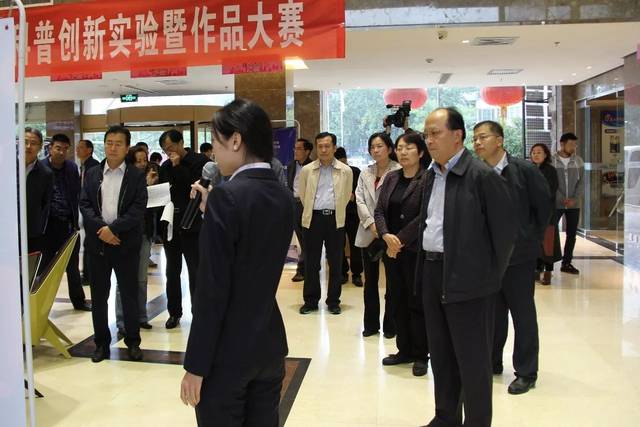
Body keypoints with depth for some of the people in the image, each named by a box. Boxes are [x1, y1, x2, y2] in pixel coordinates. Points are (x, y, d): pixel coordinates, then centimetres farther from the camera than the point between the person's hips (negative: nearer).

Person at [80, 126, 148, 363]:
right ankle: (101, 342, 21)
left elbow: (138, 209, -8)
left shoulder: (137, 175, 0)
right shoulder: (92, 174, 9)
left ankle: (133, 341, 18)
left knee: (129, 294, 5)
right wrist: (100, 228, -14)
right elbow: (84, 204, 2)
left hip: (126, 243, -2)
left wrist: (113, 228, -17)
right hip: (97, 242, 3)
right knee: (99, 295, 9)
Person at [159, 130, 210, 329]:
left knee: (195, 272, 1)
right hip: (170, 225, 5)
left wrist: (178, 167, -15)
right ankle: (174, 312, 23)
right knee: (172, 272, 11)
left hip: (192, 225, -5)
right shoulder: (165, 166, 10)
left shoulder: (200, 161, -5)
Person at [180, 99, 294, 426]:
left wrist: (195, 366, -13)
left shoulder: (227, 195, -18)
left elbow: (212, 290, -19)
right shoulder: (283, 196, 5)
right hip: (270, 345, 7)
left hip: (227, 352, -7)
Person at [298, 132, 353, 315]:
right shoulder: (307, 170, 2)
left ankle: (333, 301, 15)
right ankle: (310, 300, 15)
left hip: (335, 219, 0)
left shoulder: (345, 171, 1)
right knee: (311, 262, 5)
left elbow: (347, 196, 11)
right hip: (314, 218, 0)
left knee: (335, 262, 5)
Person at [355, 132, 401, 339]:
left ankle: (390, 325, 15)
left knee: (392, 280, 4)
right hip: (369, 233, 5)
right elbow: (359, 200, 4)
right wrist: (371, 223, -10)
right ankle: (371, 324, 20)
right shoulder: (365, 173, 12)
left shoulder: (399, 171, -6)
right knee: (370, 281, 10)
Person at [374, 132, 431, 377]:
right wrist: (386, 235, -13)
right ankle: (404, 350, 25)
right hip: (392, 249, 6)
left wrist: (400, 240, -15)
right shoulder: (391, 179, 10)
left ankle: (420, 355, 15)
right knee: (397, 301, 12)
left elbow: (424, 216, -15)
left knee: (417, 302, 3)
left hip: (416, 250, -6)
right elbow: (379, 211, 5)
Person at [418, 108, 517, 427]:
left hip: (467, 278, -8)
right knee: (440, 354, 18)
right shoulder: (431, 175, 11)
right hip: (432, 273, 8)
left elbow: (505, 228, -11)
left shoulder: (482, 175, -13)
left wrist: (491, 275, -7)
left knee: (473, 359, 4)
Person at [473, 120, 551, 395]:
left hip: (518, 254, -3)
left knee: (523, 315, 6)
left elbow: (544, 207, -3)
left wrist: (533, 240, 1)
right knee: (493, 313, 15)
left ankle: (526, 372, 18)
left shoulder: (525, 170, -10)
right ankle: (492, 362, 31)